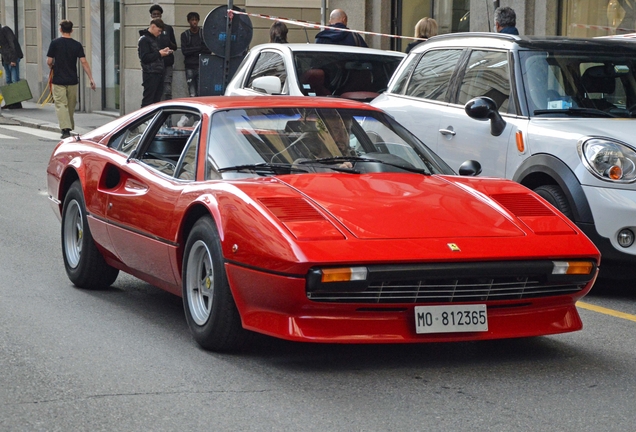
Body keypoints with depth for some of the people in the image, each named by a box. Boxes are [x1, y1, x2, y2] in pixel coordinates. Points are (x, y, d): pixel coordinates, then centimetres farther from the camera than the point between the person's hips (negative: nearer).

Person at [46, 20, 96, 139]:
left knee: (61, 105, -3)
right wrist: (91, 79, -5)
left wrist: (52, 66, 17)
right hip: (72, 80, 3)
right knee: (71, 105, 16)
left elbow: (49, 62, -6)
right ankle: (70, 128, 27)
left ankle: (65, 129, -17)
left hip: (58, 80, -3)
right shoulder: (77, 45, -1)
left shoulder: (55, 43, -6)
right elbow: (84, 62, -6)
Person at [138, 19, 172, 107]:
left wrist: (164, 52, 10)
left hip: (159, 73, 9)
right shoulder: (144, 39, -9)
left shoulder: (155, 38, 20)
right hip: (150, 74, -9)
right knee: (148, 100, -7)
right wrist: (159, 53, -15)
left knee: (157, 99, 8)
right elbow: (144, 58, -17)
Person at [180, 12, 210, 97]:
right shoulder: (185, 35, 9)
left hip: (202, 66, -1)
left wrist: (192, 51, -6)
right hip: (190, 67, 1)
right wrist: (199, 48, -6)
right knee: (192, 95, -2)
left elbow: (208, 50, -2)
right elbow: (184, 51, -2)